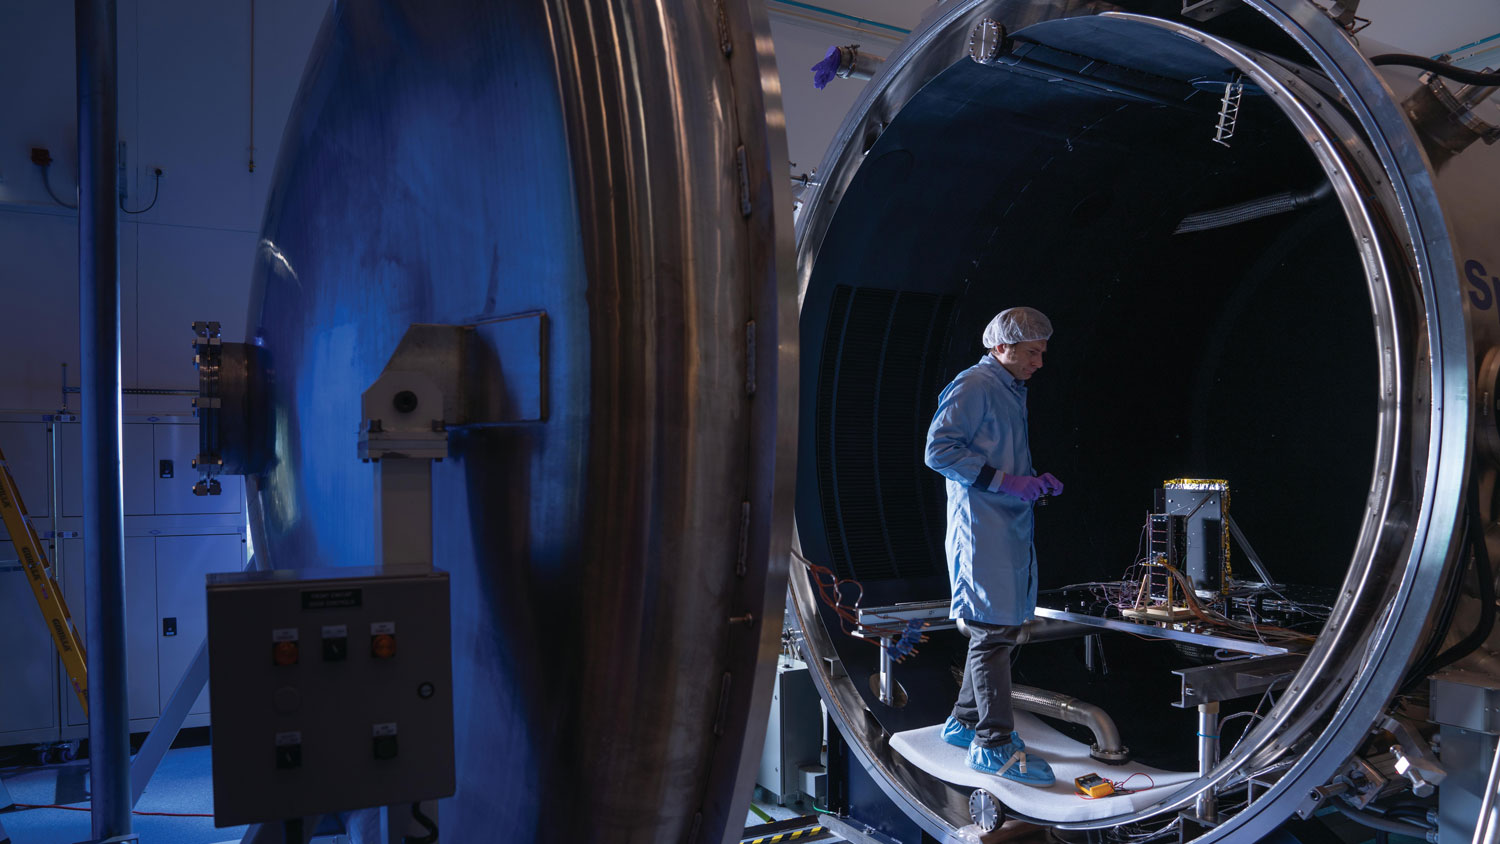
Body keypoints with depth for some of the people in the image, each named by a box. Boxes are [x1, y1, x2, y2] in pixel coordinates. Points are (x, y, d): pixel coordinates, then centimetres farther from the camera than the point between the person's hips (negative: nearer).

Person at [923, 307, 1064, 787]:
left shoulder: (1011, 392, 21)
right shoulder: (974, 386, -9)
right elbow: (939, 449, -17)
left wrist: (1036, 483, 9)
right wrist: (1006, 481, -19)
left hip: (1012, 527, 10)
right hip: (981, 527, -10)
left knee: (1004, 627, 13)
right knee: (993, 630, -7)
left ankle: (965, 722, 25)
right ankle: (993, 743, 1)